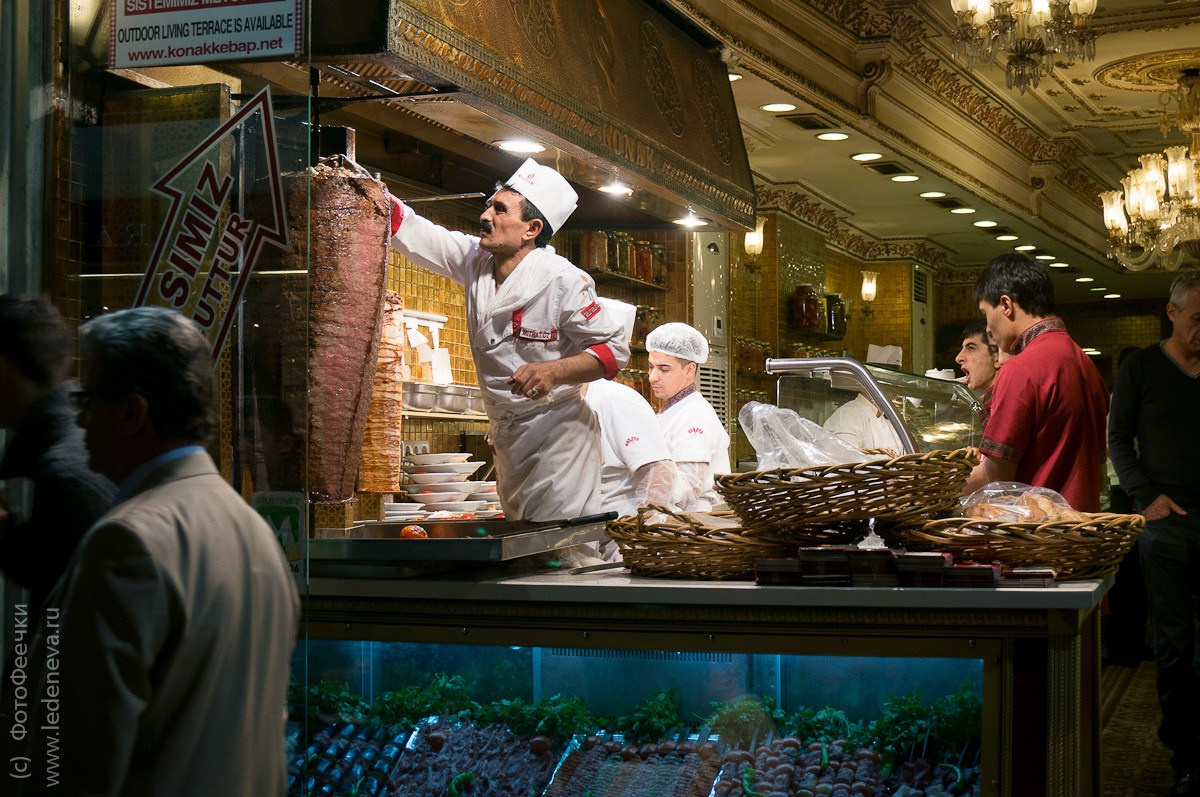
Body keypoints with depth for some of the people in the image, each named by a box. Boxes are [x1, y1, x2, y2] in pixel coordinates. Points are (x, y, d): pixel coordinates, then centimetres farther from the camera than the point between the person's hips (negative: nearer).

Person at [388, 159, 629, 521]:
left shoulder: (563, 280, -17)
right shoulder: (475, 260, 2)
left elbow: (615, 350, -14)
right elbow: (410, 231, 6)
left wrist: (554, 371, -29)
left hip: (557, 429, -7)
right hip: (506, 435, 7)